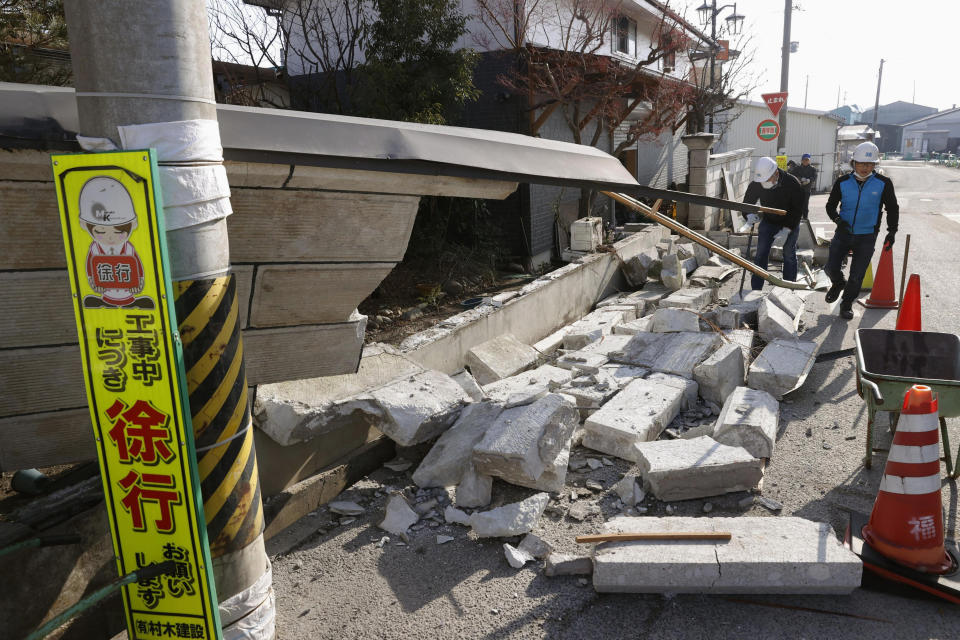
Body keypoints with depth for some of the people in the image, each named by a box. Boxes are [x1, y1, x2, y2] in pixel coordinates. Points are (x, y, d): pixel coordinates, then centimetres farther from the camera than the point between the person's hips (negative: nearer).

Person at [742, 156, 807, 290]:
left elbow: (798, 209, -19)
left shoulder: (792, 183, -27)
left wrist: (786, 229, -27)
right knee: (761, 255, -3)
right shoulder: (756, 184, -20)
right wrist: (750, 215, -25)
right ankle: (755, 290, 1)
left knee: (789, 255, 2)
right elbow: (747, 202, -2)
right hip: (768, 222, 2)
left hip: (790, 223, -2)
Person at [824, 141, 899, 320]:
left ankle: (847, 304, 24)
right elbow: (830, 205, 4)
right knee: (831, 268, 1)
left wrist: (892, 232, -1)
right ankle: (838, 284, 35)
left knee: (856, 276, 3)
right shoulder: (843, 182, -5)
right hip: (843, 233, 1)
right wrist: (837, 219, -16)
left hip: (867, 237, -1)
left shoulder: (883, 183, -8)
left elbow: (892, 208, 4)